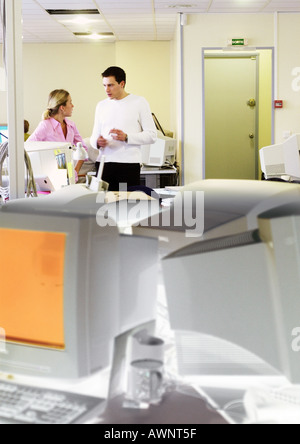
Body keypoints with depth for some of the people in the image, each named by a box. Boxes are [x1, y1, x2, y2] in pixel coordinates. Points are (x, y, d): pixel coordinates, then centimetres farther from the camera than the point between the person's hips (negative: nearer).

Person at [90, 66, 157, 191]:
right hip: (104, 163, 4)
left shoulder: (139, 102, 4)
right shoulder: (101, 106, 17)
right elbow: (94, 136, 20)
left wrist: (126, 137, -13)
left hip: (129, 164, -3)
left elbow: (152, 135, -1)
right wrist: (97, 142, -4)